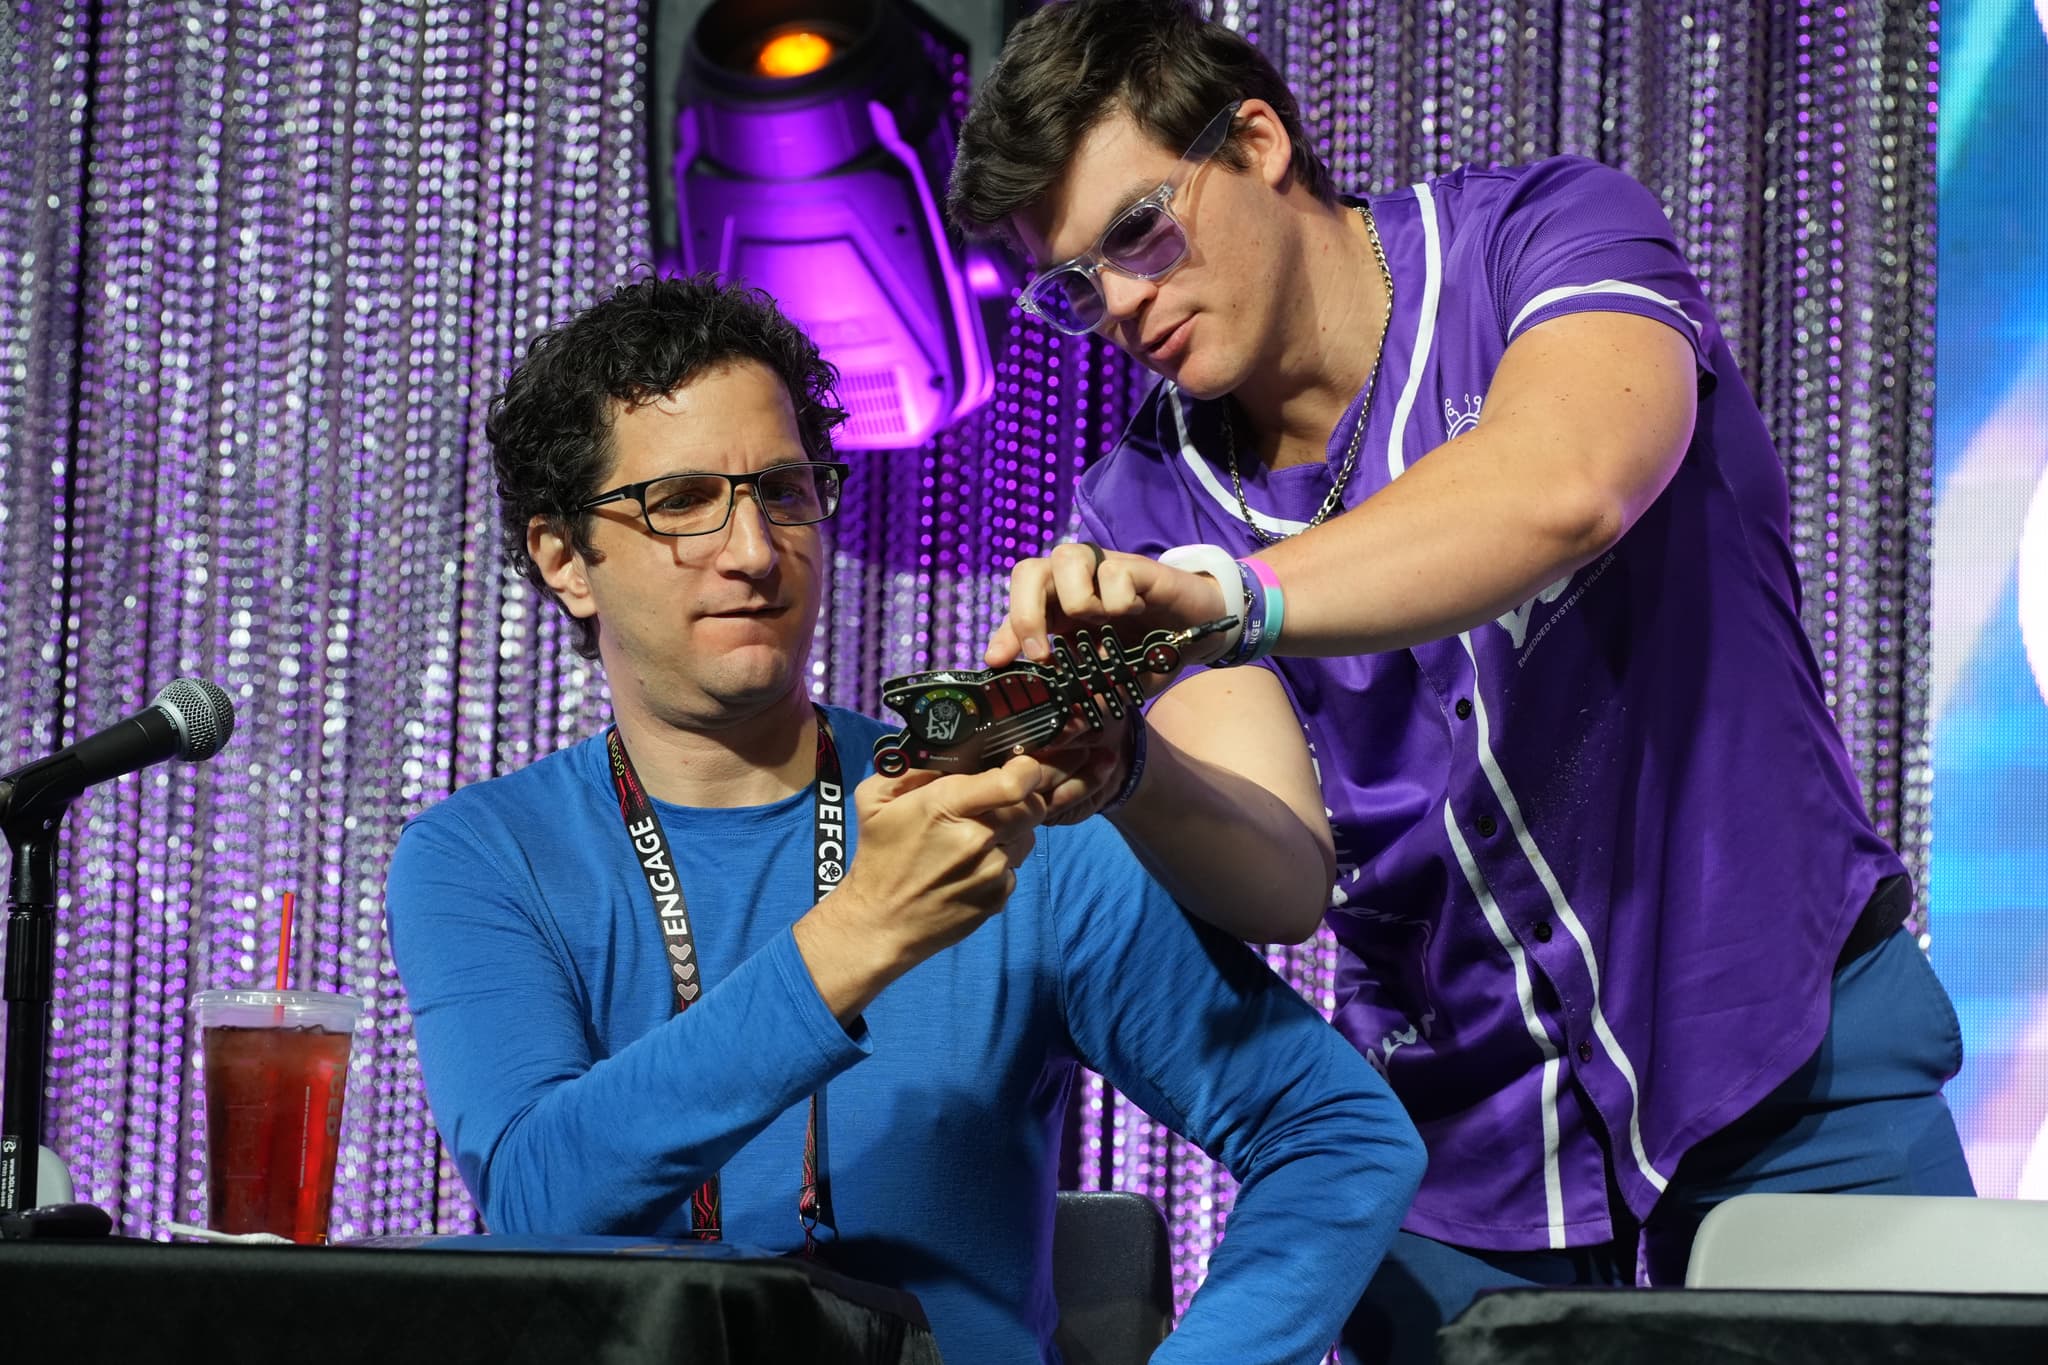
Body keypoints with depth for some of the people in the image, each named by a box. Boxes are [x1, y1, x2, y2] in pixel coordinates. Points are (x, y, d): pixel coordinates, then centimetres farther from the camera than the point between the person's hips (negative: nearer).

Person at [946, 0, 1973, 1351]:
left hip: (1794, 1083, -3)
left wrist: (1216, 595, -43)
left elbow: (1566, 489, -33)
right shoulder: (1149, 505, 1)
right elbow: (1285, 879, -10)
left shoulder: (1549, 233, -9)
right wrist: (1128, 778, -32)